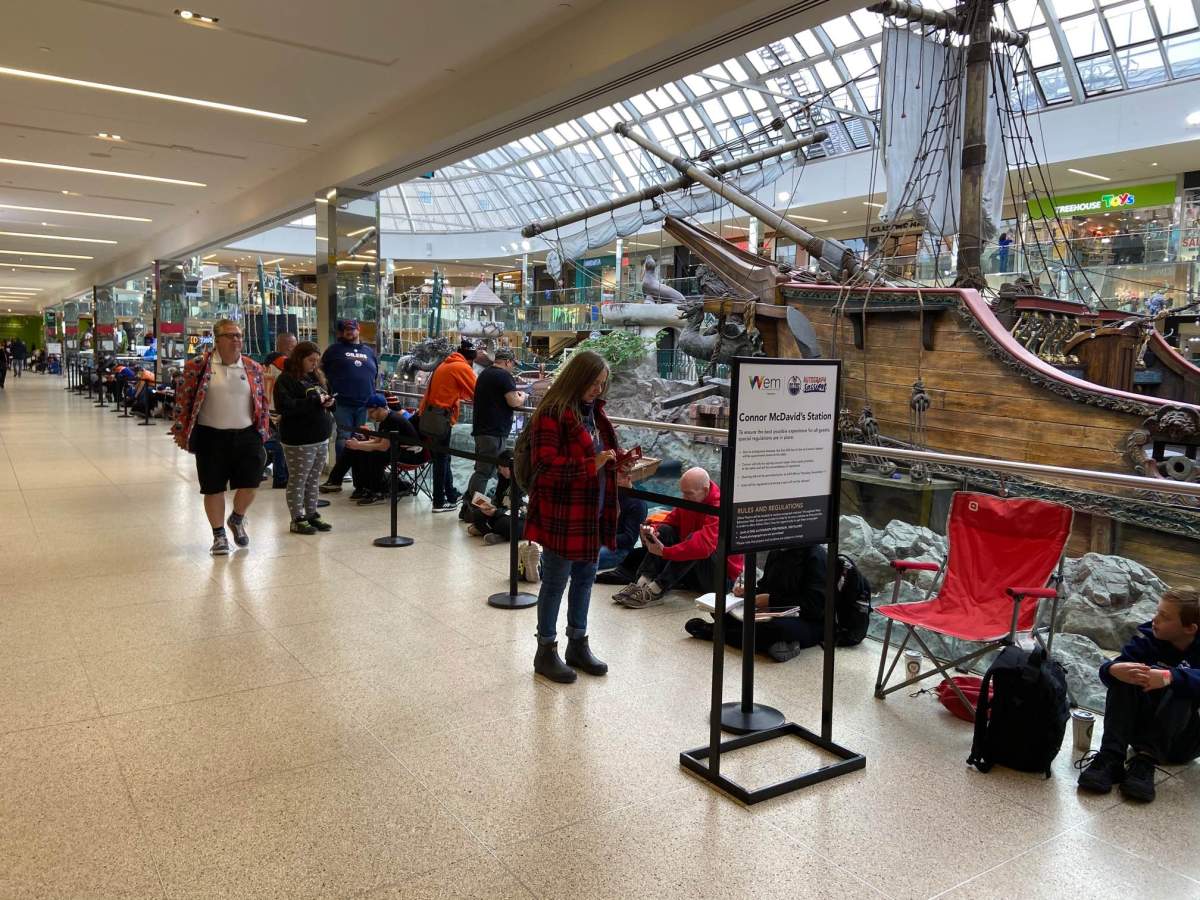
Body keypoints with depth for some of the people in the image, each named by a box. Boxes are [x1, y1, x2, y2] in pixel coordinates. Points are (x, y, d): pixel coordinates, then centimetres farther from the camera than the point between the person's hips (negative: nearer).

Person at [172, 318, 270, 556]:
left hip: (246, 435, 2)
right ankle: (219, 535, 21)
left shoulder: (253, 368, 6)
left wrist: (262, 433, 8)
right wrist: (181, 431, -2)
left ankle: (237, 519, 31)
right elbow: (184, 399, -1)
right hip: (211, 437, -2)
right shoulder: (198, 366, -3)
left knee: (249, 483, 1)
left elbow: (262, 401, 12)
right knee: (213, 488, 5)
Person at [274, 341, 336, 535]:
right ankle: (297, 519, 8)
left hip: (321, 438, 7)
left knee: (314, 479, 13)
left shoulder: (316, 376, 15)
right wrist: (315, 402, -20)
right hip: (299, 440, -7)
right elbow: (284, 406, -20)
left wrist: (328, 402, 0)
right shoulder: (286, 379, -9)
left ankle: (311, 515, 22)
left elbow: (324, 399, 26)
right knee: (298, 480, 1)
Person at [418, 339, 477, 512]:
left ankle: (451, 495, 26)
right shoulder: (462, 367, -9)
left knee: (442, 458, 16)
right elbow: (477, 392, -8)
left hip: (428, 415, 8)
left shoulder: (446, 364, 16)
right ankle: (439, 502, 5)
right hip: (440, 418, -8)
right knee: (441, 460, -1)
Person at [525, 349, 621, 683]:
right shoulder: (551, 413, -15)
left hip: (593, 512, 8)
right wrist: (592, 465, -26)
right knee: (556, 581, 5)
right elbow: (546, 464, -22)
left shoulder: (595, 411, 11)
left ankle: (578, 644, 32)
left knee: (585, 578, 17)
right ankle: (546, 651, 20)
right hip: (562, 514, -8)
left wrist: (617, 460, 5)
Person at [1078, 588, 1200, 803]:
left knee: (1180, 687, -29)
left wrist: (1170, 677, -49)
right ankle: (1111, 758, -34)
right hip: (1142, 728, 3)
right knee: (1124, 677, -23)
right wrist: (1114, 669, -39)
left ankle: (1146, 761, -36)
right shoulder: (1149, 636, -2)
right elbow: (1108, 669, -17)